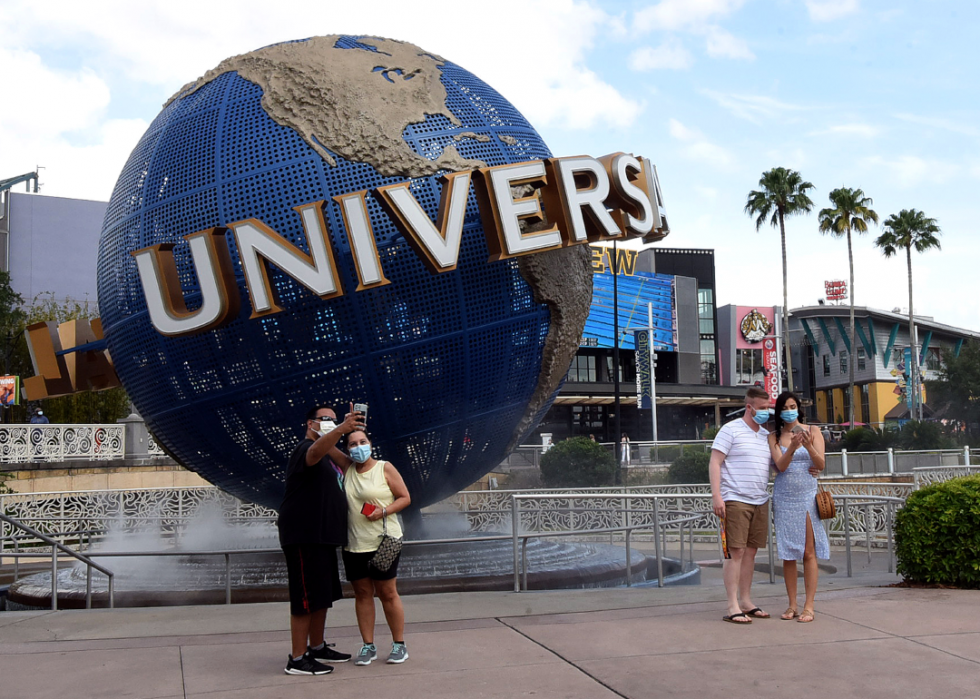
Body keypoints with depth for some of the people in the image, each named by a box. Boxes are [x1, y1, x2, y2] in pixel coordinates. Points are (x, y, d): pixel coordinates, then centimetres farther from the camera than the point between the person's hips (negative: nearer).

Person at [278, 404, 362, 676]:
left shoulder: (329, 457, 20)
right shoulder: (306, 449, -12)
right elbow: (317, 451, -38)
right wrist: (341, 430, -54)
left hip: (322, 537, 10)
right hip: (304, 538, -10)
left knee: (322, 596, 17)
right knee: (306, 599, -8)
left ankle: (317, 648, 29)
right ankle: (297, 660, -3)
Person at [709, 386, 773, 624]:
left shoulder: (766, 435, 17)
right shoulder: (731, 430, -3)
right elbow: (714, 464, -7)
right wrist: (716, 496, -16)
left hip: (760, 502, 6)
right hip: (735, 501, -6)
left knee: (751, 551, 9)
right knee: (735, 552, -7)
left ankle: (746, 602, 17)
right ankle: (733, 607, -5)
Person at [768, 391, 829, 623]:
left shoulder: (813, 431, 4)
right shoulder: (774, 437, 7)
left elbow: (821, 465, -4)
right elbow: (780, 465, -7)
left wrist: (808, 446, -22)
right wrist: (792, 447, -25)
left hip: (808, 495, -1)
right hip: (784, 497, 1)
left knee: (809, 552, -5)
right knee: (788, 553, 2)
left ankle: (809, 606, -3)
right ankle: (792, 605, 9)